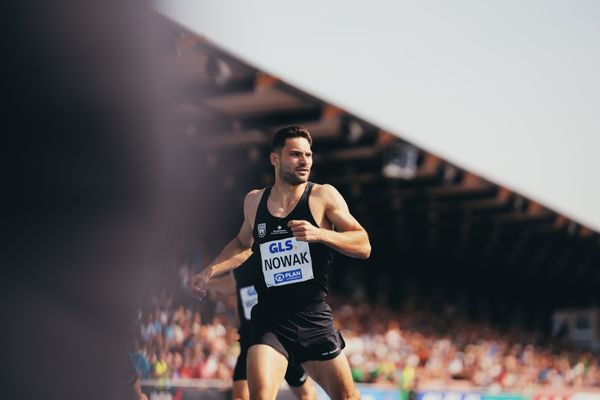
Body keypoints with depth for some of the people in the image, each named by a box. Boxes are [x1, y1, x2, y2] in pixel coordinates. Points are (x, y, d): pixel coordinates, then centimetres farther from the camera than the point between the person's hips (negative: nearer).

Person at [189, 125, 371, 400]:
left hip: (314, 319, -1)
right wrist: (209, 272, 14)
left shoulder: (324, 196, -3)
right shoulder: (254, 201, 7)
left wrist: (319, 234, -22)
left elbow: (363, 246, -8)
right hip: (270, 320, 1)